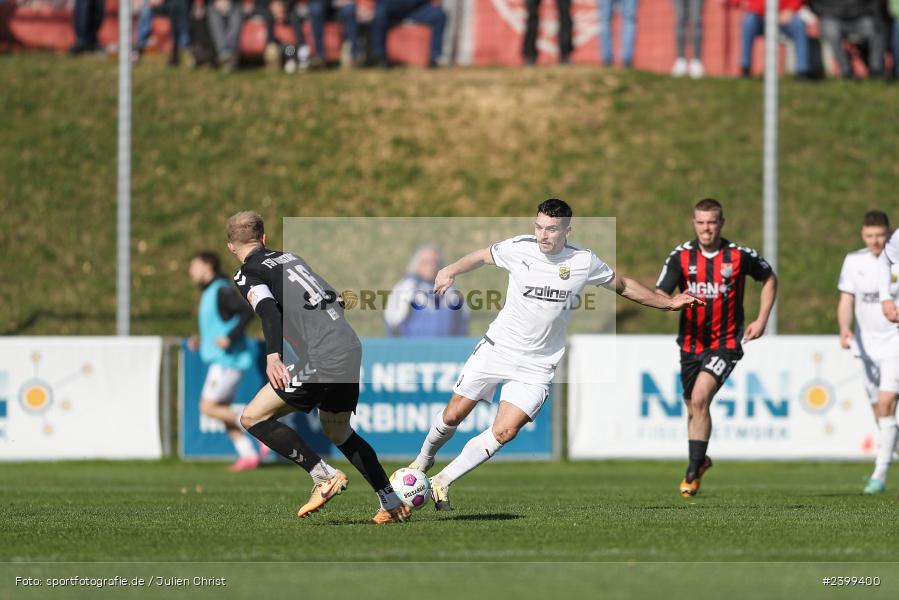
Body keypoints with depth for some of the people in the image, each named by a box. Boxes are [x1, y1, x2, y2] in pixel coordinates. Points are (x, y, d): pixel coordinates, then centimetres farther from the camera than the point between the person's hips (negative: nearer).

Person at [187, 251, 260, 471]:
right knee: (222, 411, 8)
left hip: (227, 360, -10)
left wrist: (229, 338, -26)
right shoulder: (209, 293, 19)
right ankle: (248, 455, 7)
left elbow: (247, 310, -24)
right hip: (220, 360, 10)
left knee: (208, 407, -12)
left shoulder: (222, 290, -12)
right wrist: (201, 341, 14)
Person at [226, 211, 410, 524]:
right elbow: (336, 298, 27)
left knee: (253, 418, -1)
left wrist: (272, 356, -33)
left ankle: (325, 477, -7)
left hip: (322, 358, -8)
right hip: (352, 349, 8)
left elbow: (269, 310, -19)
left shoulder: (247, 274, 0)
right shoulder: (290, 257, 22)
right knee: (338, 432, 28)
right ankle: (393, 503, 28)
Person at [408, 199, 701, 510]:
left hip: (537, 366, 0)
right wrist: (451, 271, -9)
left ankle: (442, 482, 1)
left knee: (504, 433, -14)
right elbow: (481, 256, 9)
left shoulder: (584, 262, -7)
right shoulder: (518, 248, -9)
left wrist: (667, 303, 8)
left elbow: (622, 285, 10)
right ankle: (424, 458, 36)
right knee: (453, 415, 5)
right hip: (497, 348, 0)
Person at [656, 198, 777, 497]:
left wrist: (761, 320, 3)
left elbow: (769, 279, 11)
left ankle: (693, 472, -14)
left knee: (700, 398, -21)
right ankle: (699, 460, 40)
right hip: (691, 344, 3)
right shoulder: (681, 256, -4)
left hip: (726, 343, -3)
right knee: (693, 408, 13)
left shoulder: (740, 256, -6)